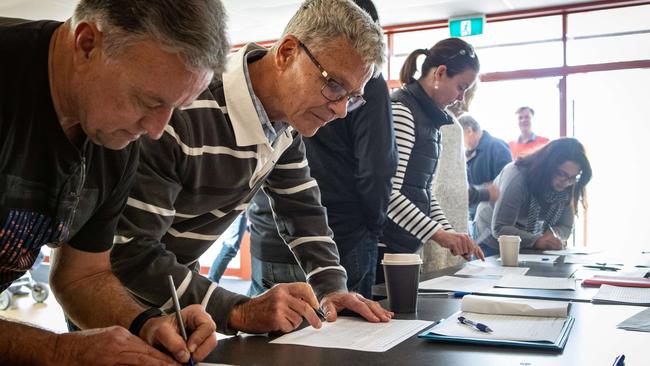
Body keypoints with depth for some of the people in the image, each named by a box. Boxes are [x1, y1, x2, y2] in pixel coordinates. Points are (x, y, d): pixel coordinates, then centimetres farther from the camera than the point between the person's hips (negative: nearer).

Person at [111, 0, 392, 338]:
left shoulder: (288, 114, -9)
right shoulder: (179, 115, -35)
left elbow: (301, 207, 2)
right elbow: (128, 252, -35)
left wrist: (331, 287, -11)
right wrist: (240, 313, -39)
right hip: (111, 276, -6)